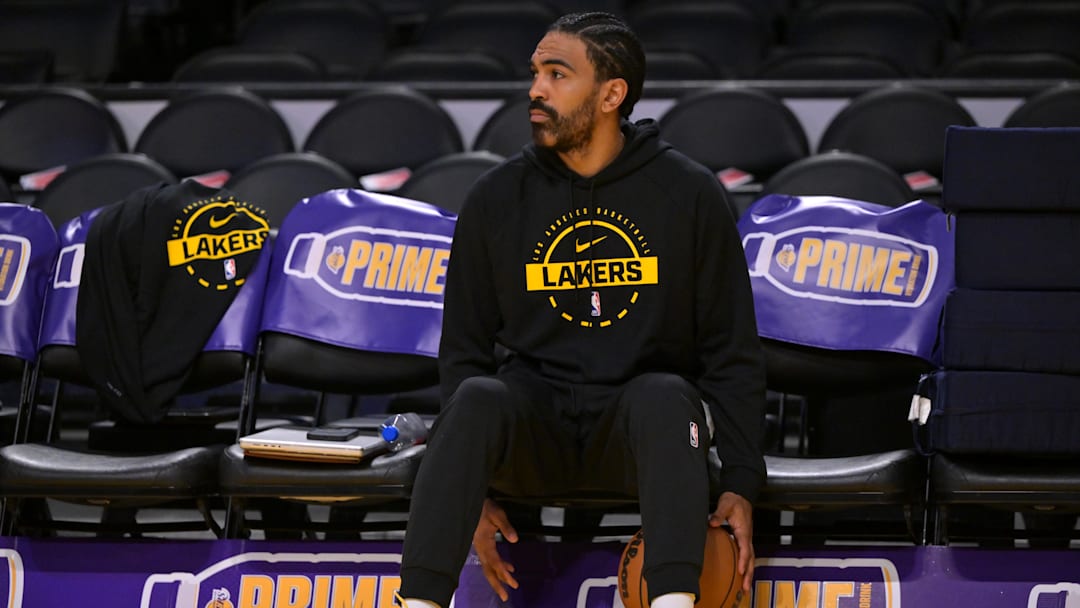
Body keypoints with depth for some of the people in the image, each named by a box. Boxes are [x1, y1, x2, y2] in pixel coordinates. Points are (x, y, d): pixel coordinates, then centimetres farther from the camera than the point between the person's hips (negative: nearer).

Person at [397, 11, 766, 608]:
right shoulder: (495, 199, 5)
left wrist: (742, 483, -4)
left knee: (664, 395, -35)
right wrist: (472, 491, 0)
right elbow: (464, 351, 10)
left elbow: (733, 350, 4)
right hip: (533, 418, 1)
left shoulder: (689, 193, 1)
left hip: (638, 423, -1)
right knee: (475, 399, -32)